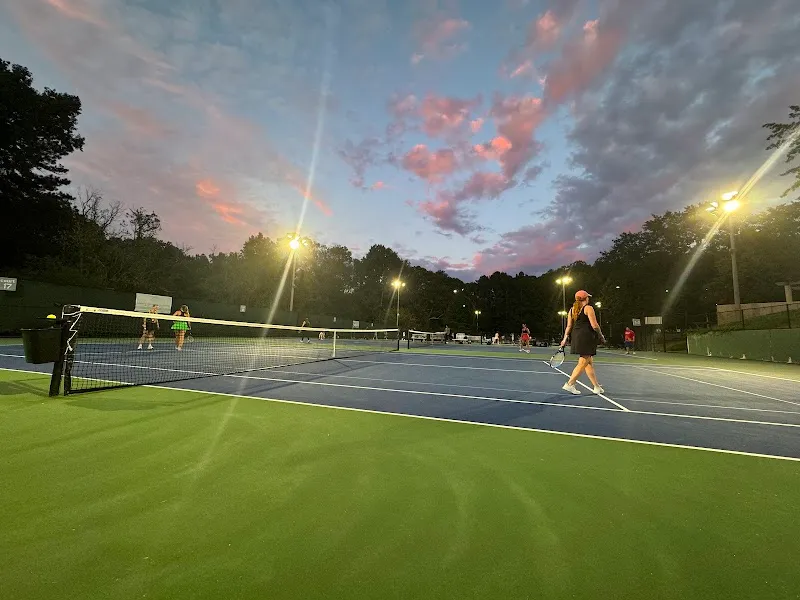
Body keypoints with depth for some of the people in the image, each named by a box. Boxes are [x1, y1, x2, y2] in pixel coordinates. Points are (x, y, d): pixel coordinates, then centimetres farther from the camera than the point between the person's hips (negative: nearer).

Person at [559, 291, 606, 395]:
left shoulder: (572, 309, 13)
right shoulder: (588, 308, -7)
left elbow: (569, 326, 11)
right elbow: (594, 325, -11)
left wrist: (565, 339, 14)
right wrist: (601, 336, 3)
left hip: (576, 337, 8)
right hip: (587, 337, -8)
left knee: (590, 363, 14)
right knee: (583, 363, -3)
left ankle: (597, 387, 19)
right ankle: (569, 384, -6)